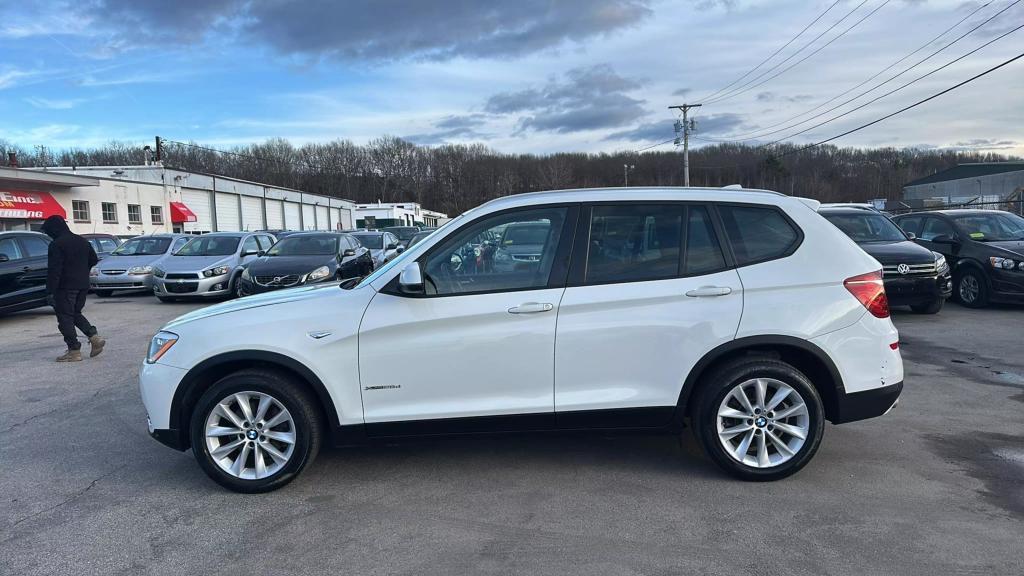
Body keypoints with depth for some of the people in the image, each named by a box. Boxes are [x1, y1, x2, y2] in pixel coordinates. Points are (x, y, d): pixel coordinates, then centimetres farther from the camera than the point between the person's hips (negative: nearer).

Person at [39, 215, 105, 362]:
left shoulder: (56, 245, -13)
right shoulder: (82, 241, 10)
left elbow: (54, 270, -17)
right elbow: (93, 260, 18)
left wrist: (50, 292, -16)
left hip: (66, 286, -8)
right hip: (83, 285, 8)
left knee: (65, 317, 1)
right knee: (76, 313, 20)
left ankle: (74, 351, 0)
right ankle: (95, 337, 3)